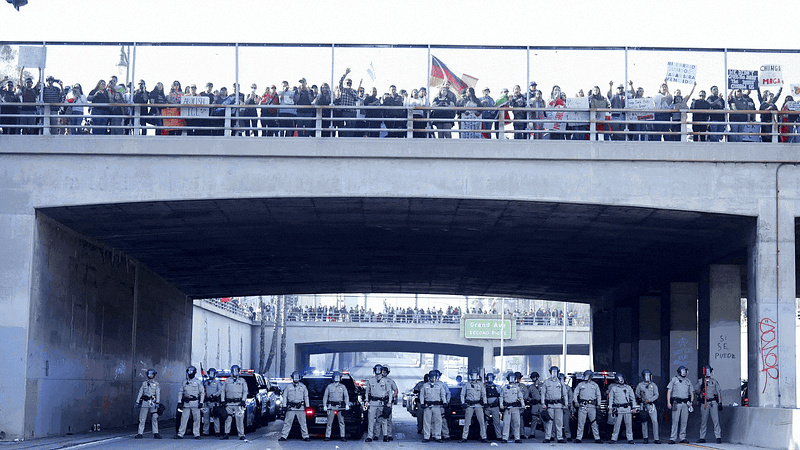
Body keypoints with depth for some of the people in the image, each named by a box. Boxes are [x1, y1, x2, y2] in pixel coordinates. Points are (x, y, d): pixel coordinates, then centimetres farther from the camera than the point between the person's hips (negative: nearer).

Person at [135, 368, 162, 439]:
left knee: (154, 418, -2)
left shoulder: (156, 384, 6)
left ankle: (155, 434, 2)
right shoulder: (144, 383, 12)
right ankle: (140, 434, 3)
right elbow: (140, 393, 12)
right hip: (144, 403, 1)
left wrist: (157, 403, -15)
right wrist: (137, 402, 5)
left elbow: (158, 394, -3)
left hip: (153, 403, -1)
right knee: (142, 419, 0)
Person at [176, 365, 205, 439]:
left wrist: (201, 402, -6)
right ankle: (180, 434, -1)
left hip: (195, 403, -3)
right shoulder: (184, 382, 14)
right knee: (184, 419, -1)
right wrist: (179, 402, 5)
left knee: (196, 419, -1)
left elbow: (202, 392, 2)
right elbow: (180, 393, 15)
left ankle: (196, 434, 5)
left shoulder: (198, 382, 4)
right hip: (186, 403, 3)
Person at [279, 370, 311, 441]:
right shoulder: (288, 387, 9)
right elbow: (284, 396, 10)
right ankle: (283, 436, 0)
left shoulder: (303, 387, 10)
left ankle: (305, 436, 6)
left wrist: (307, 406, 6)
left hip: (300, 408, 0)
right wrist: (284, 406, 2)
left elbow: (306, 397, 13)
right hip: (291, 408, 0)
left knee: (303, 422, 1)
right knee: (287, 422, -3)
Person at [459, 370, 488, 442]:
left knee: (482, 422, -6)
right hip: (469, 405, 0)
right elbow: (462, 394, 13)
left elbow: (484, 395, 12)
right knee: (467, 422, -2)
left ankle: (483, 437, -2)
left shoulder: (481, 385, 12)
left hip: (478, 405, 0)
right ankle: (464, 437, 3)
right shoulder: (466, 384, 10)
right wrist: (463, 403, 0)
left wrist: (485, 403, 0)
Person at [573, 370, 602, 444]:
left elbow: (598, 395, 17)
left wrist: (598, 404, 6)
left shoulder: (595, 385, 13)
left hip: (592, 406, 0)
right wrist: (576, 402, -1)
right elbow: (575, 394, 13)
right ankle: (578, 438, 0)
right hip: (582, 406, 0)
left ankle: (597, 438, 0)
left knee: (594, 422, -2)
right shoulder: (580, 384, 11)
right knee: (581, 423, -3)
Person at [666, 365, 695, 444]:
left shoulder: (688, 381, 17)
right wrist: (668, 402, -6)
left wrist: (691, 401, 5)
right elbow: (669, 391, 3)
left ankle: (683, 438, 8)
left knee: (684, 421, 2)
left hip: (685, 404, 4)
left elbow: (691, 392, 21)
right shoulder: (674, 379, 6)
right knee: (675, 421, -9)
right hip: (676, 403, -4)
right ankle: (673, 438, -8)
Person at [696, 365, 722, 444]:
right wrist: (701, 387, -12)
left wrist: (720, 402, 3)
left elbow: (719, 392, 11)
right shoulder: (700, 381, 11)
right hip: (704, 403, 1)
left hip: (713, 402, -1)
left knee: (716, 420, -8)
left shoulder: (714, 381, 11)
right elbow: (698, 392, 7)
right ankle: (702, 438, 7)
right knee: (703, 420, 2)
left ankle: (718, 437, -10)